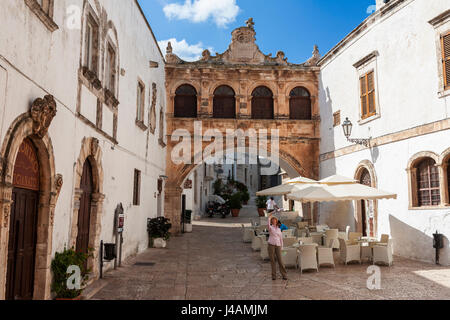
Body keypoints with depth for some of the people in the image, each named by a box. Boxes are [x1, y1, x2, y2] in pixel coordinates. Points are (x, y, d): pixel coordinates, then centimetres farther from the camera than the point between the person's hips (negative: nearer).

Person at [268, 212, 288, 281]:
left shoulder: (279, 229, 16)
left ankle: (284, 275, 5)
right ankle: (274, 276, 8)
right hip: (271, 245, -2)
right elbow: (268, 225, -19)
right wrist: (269, 217, -28)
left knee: (280, 260, -3)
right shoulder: (270, 228, 6)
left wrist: (281, 247, 9)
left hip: (278, 245, 2)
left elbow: (281, 239, 16)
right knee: (272, 261, 0)